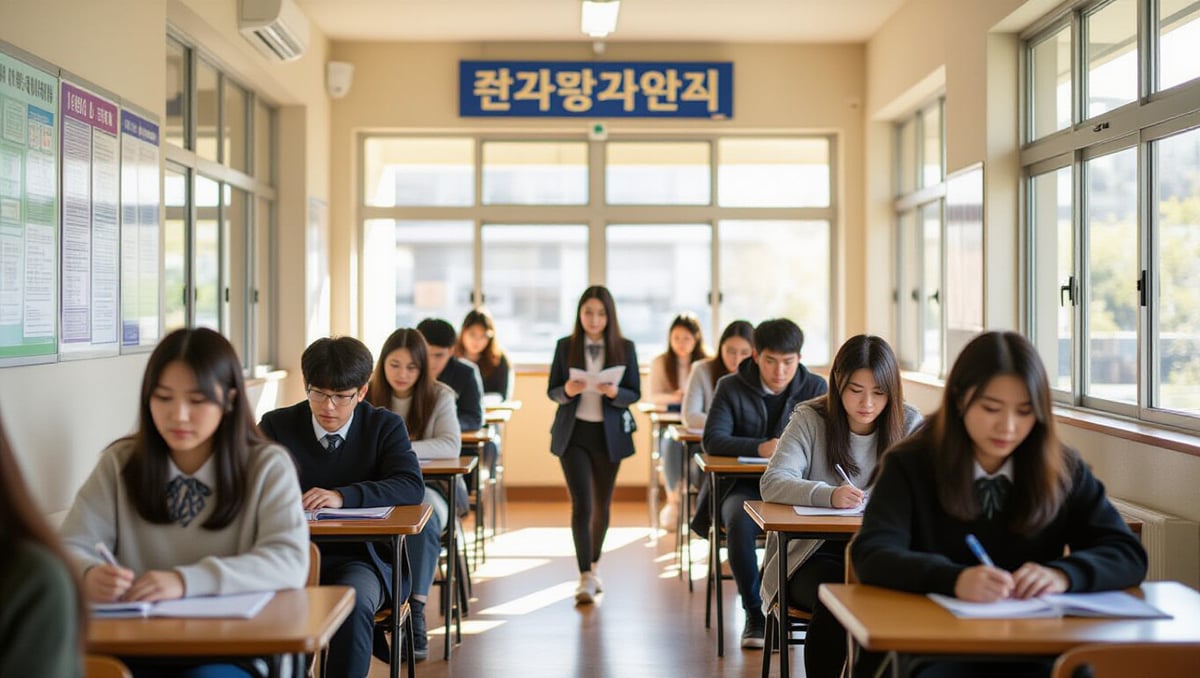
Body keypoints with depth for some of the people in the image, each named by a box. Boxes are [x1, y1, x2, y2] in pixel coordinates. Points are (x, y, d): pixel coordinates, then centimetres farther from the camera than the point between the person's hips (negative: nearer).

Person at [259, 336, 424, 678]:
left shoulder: (385, 426, 4)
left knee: (354, 603, -35)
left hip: (361, 556, -1)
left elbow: (411, 486, -11)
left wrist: (343, 495, -26)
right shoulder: (276, 425, 7)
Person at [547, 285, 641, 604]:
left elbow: (635, 394, -1)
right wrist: (568, 390, -21)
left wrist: (614, 392, -22)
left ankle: (593, 566, 33)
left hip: (609, 434, 2)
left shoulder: (625, 348, -1)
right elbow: (551, 391, 2)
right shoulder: (565, 346, -1)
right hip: (573, 434, -1)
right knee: (581, 505, -11)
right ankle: (585, 579, -10)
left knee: (602, 505, 13)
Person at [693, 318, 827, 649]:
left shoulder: (815, 388, 5)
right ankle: (755, 613, -16)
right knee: (739, 522, -34)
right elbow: (712, 440, -9)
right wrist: (760, 448, -26)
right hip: (745, 486, 0)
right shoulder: (731, 387, 2)